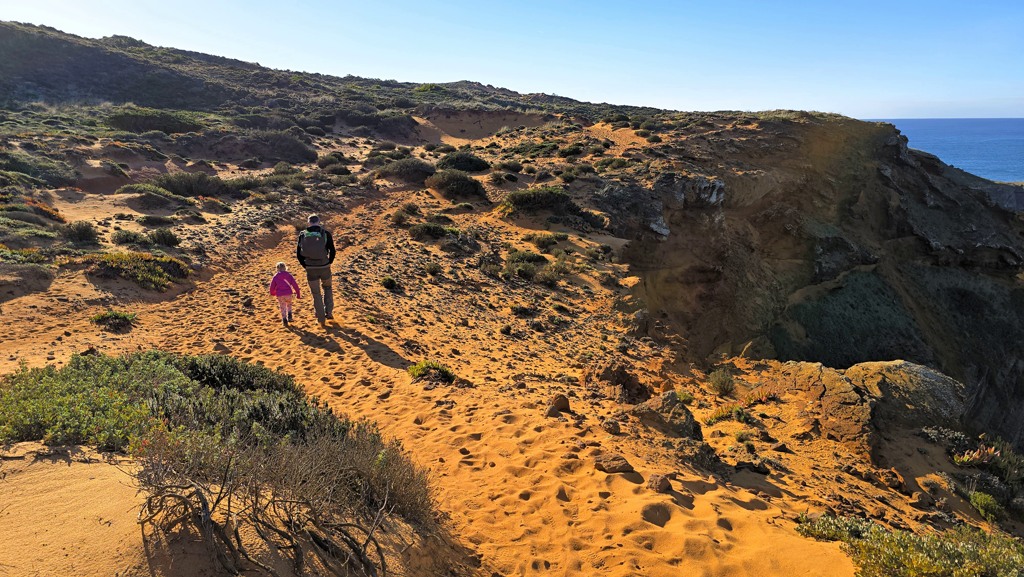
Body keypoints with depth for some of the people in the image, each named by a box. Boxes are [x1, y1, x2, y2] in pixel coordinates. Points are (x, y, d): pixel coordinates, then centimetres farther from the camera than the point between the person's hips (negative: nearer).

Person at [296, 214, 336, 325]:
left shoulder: (303, 235, 0)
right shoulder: (326, 233, -4)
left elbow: (298, 254, 1)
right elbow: (332, 251, -7)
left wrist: (306, 266, 11)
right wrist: (329, 263, 7)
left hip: (310, 269, 0)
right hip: (324, 268, 0)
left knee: (316, 294, 16)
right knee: (327, 288, 27)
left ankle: (321, 319, 19)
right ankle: (329, 312, 21)